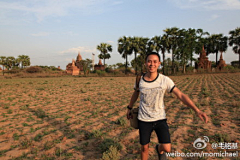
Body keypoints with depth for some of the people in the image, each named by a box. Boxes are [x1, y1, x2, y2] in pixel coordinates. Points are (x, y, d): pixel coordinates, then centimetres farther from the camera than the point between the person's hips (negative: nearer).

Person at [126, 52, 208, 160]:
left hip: (160, 119, -1)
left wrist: (197, 110, -23)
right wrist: (129, 108, 21)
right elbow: (135, 94, 12)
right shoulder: (140, 80, -6)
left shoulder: (165, 80, -12)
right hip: (144, 120, 1)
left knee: (167, 148, -8)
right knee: (144, 147, 9)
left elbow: (181, 95, -13)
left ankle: (159, 149, 29)